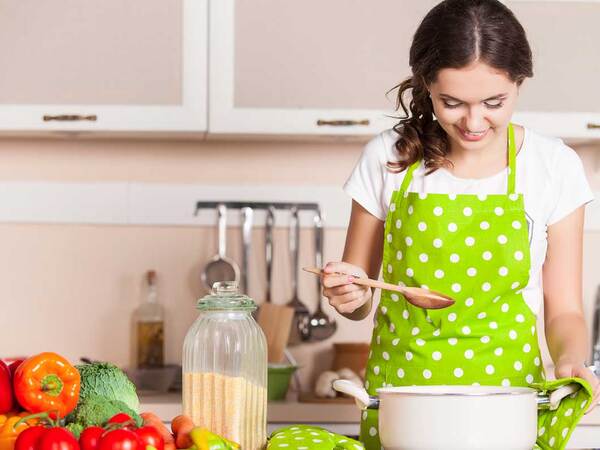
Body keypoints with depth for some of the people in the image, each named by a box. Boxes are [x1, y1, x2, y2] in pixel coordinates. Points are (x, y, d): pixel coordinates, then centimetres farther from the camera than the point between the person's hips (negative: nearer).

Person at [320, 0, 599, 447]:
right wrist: (350, 295, -11)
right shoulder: (388, 158, 0)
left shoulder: (554, 166, -1)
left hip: (507, 393, 0)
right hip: (398, 398, 0)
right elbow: (358, 295, 10)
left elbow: (563, 310, 4)